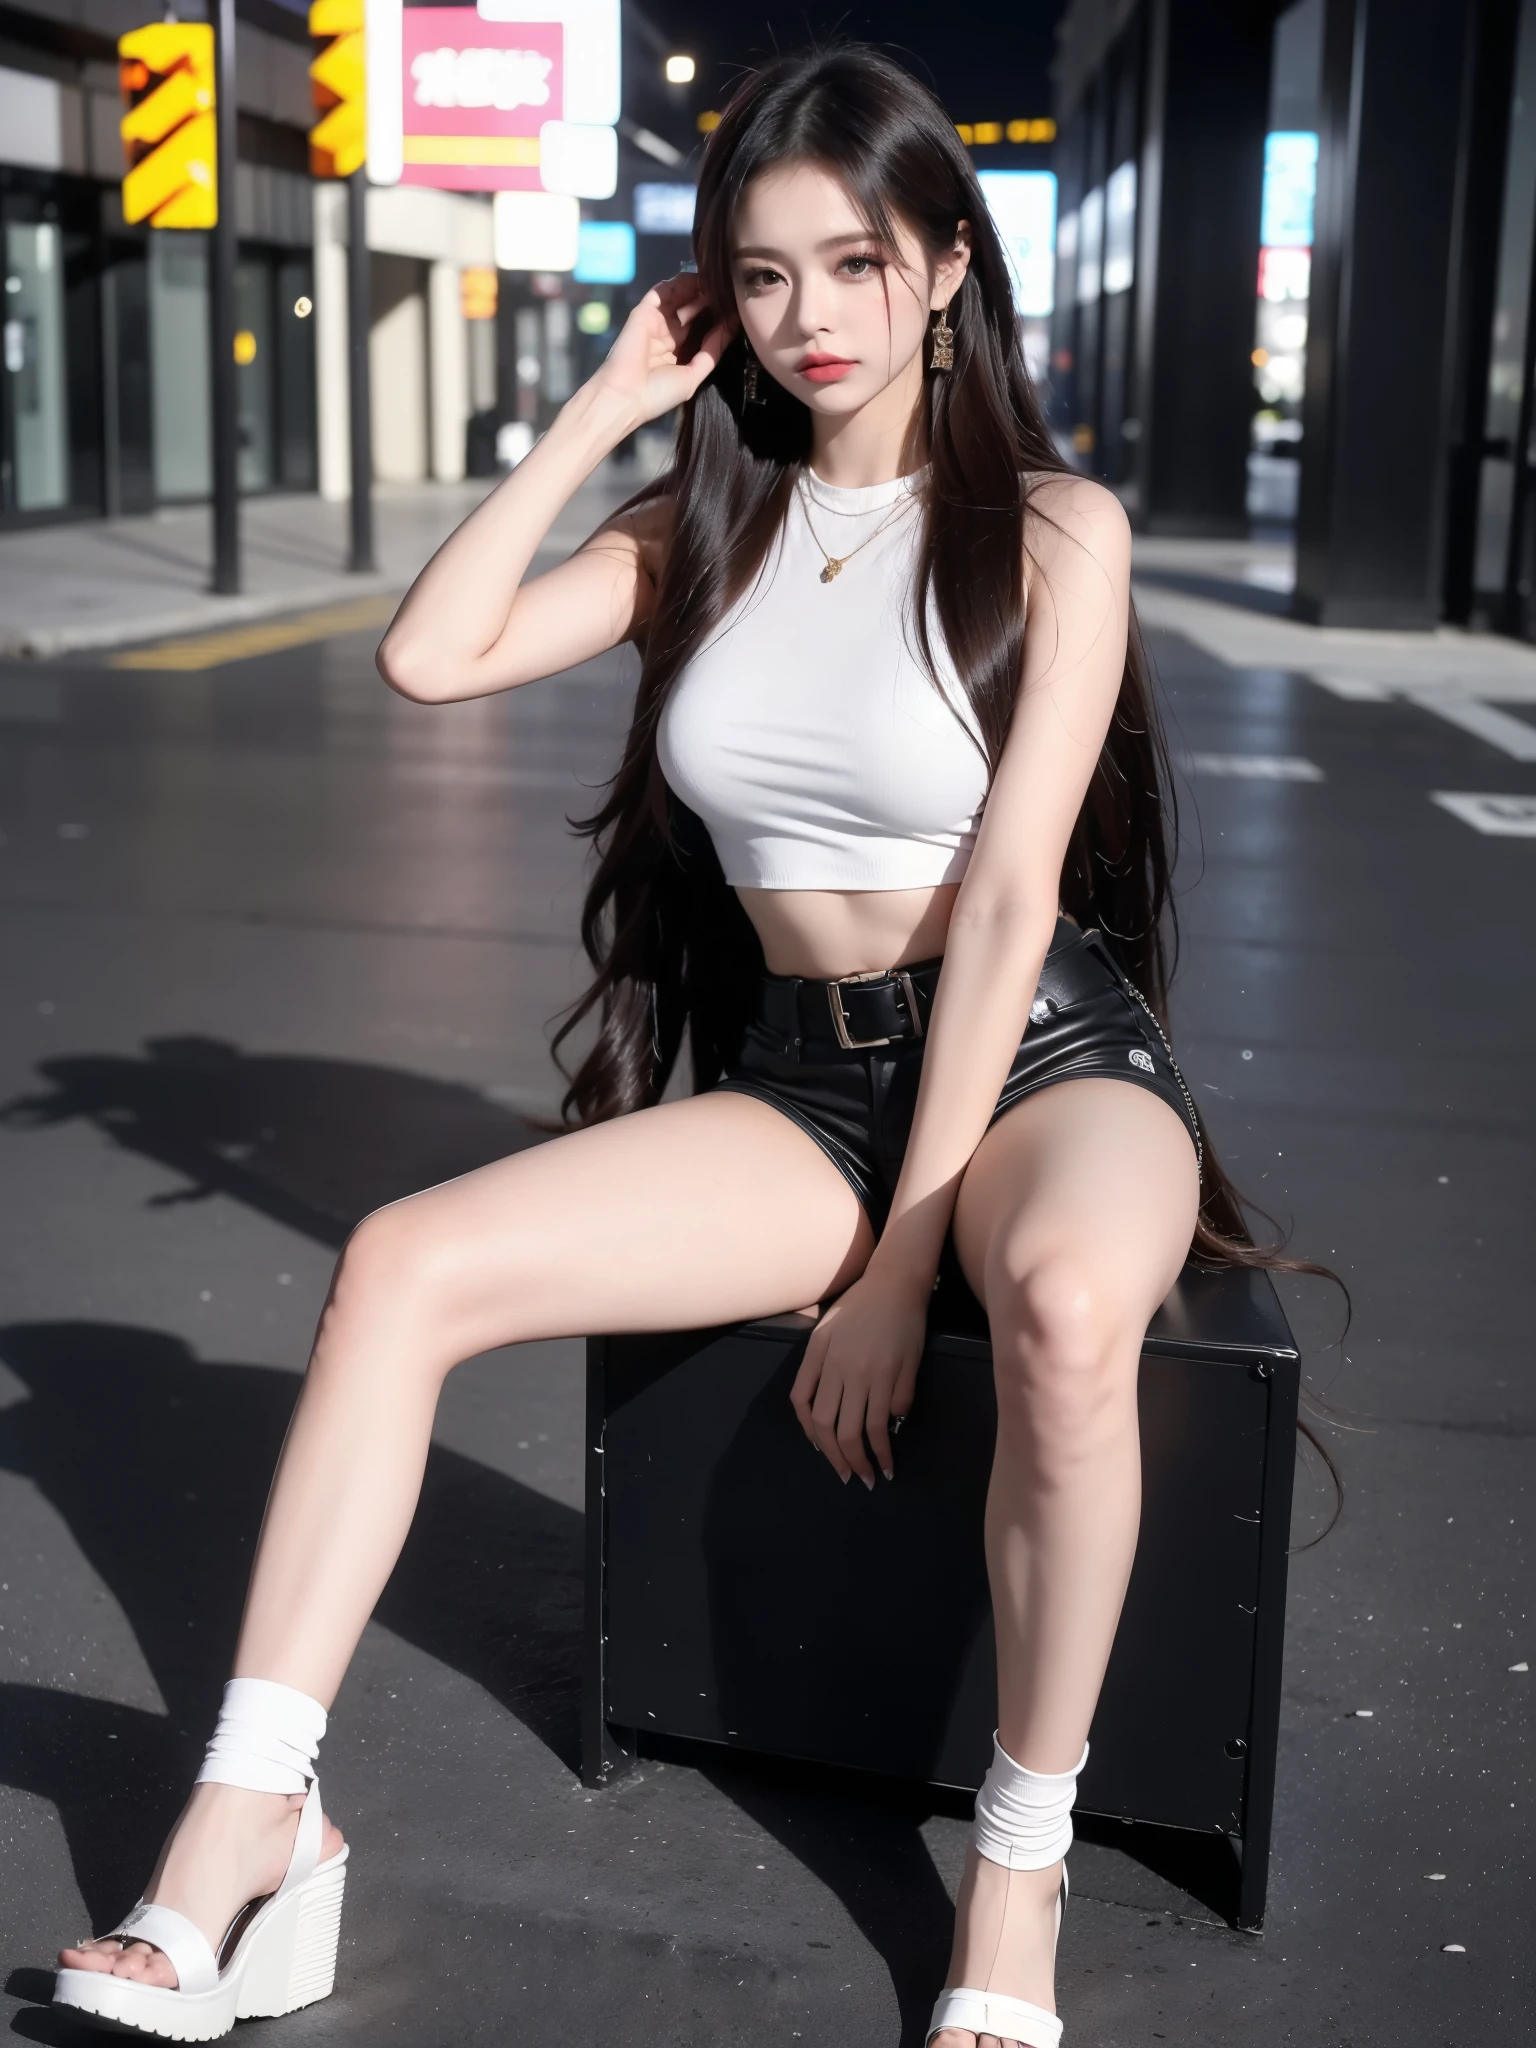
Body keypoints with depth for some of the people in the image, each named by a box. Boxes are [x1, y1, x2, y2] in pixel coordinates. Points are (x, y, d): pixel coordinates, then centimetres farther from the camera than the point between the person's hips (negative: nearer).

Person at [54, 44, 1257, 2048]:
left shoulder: (1052, 526, -4)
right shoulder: (704, 525, 10)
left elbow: (1010, 897, -13)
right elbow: (432, 657, -1)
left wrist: (900, 1261, -17)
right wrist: (603, 412, 1)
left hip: (1042, 1061, -4)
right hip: (797, 1084, 4)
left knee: (1063, 1307, -39)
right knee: (401, 1262, -15)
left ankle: (1021, 1866, -17)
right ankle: (248, 1828, -11)